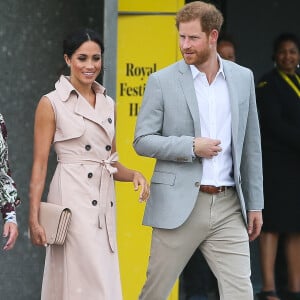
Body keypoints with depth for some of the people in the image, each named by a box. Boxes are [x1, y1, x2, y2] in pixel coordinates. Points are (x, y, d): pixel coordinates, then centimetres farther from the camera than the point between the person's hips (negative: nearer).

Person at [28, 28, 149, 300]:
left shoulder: (108, 104, 14)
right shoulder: (52, 103, -2)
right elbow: (40, 165, -4)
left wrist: (133, 175, -1)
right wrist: (34, 217, -11)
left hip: (105, 203, 6)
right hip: (72, 200, -6)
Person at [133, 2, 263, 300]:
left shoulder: (242, 78, 8)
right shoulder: (162, 81, -2)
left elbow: (250, 145, 12)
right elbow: (142, 141, -2)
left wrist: (255, 204, 10)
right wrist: (191, 147, -15)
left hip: (228, 207, 2)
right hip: (179, 205, -2)